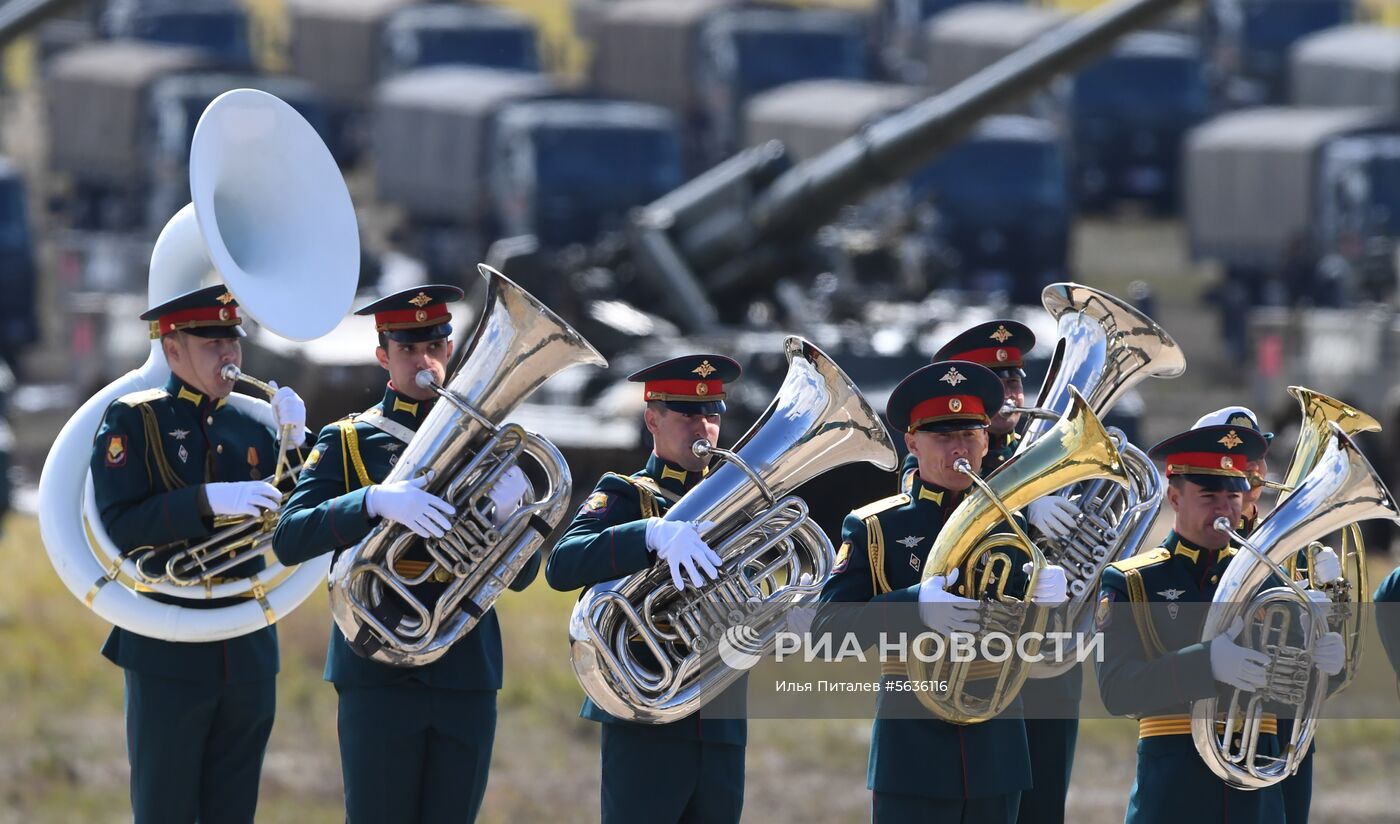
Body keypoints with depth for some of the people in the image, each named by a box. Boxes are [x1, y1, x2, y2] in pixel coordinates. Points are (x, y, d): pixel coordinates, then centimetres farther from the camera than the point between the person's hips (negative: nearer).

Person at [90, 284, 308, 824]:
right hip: (169, 653, -5)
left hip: (248, 654, 5)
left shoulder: (252, 429, 10)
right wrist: (209, 501, -25)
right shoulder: (132, 422, -4)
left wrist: (294, 441, -10)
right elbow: (119, 527, -15)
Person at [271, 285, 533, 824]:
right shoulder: (346, 443, 5)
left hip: (466, 672, 3)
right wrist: (375, 501, -26)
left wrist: (506, 513, -13)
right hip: (380, 673, -3)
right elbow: (289, 540, -10)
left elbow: (520, 577, 9)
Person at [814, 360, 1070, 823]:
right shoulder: (873, 528, 2)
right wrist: (914, 607, -25)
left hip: (997, 746, 3)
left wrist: (1050, 596, -17)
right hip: (914, 746, -3)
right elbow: (828, 629, -9)